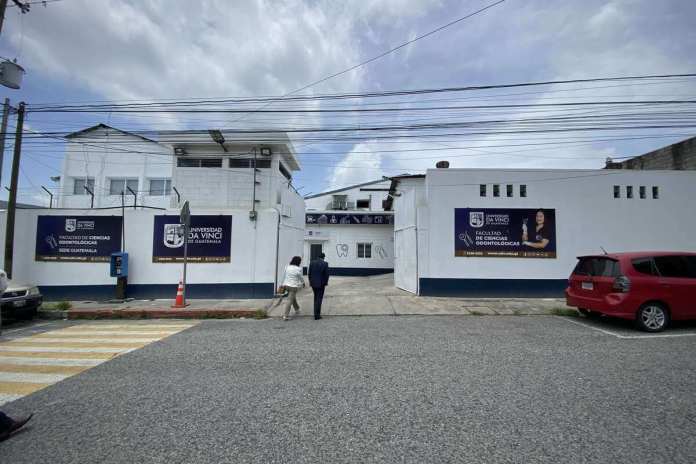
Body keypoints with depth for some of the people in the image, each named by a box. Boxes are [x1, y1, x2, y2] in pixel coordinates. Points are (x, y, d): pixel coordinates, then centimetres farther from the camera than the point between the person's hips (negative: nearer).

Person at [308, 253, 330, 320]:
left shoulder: (312, 262, 0)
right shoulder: (325, 264, -10)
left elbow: (309, 273, 3)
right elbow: (326, 274, -8)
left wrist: (310, 282, 13)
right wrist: (326, 282, 6)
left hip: (313, 283, 4)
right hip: (321, 283, -4)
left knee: (316, 297, 21)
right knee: (319, 299, 2)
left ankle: (316, 312, 27)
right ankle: (317, 315, 2)